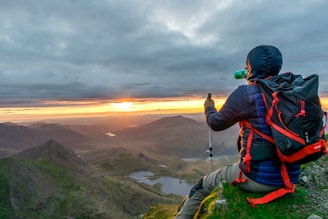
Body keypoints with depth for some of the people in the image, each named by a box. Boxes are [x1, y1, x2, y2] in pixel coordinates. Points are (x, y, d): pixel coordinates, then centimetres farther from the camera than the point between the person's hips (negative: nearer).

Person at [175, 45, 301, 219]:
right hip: (290, 176, 8)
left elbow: (216, 123, -4)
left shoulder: (246, 94, -16)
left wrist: (209, 108, 17)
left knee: (202, 186, 13)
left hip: (258, 177, -7)